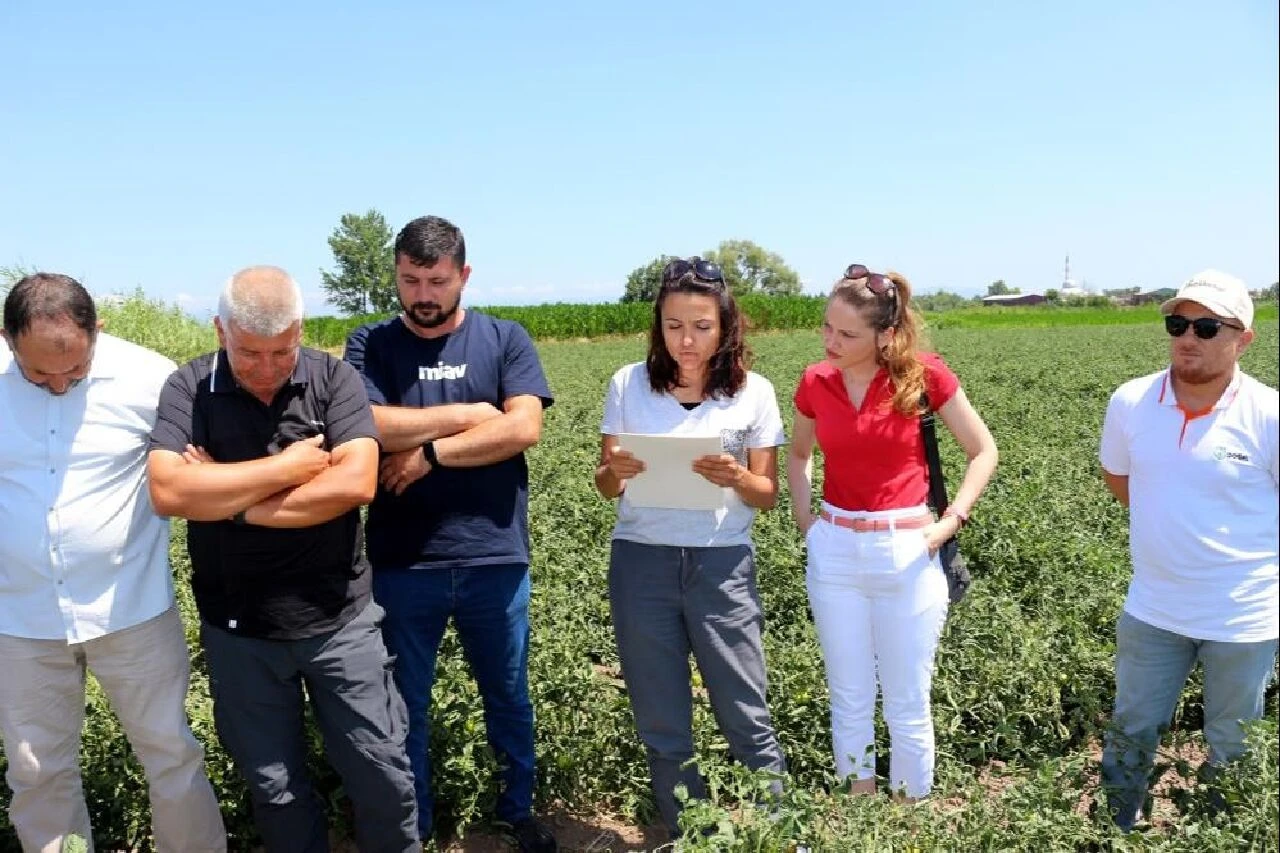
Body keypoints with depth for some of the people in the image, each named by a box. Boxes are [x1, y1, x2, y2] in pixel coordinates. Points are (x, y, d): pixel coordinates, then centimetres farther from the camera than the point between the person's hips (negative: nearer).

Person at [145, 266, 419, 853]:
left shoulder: (334, 378, -6)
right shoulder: (188, 389, -6)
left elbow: (355, 482, -19)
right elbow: (168, 491, -20)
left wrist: (229, 502, -16)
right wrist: (289, 466, -17)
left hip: (340, 621, 0)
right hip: (238, 630, 1)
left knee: (382, 775, 10)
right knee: (274, 788, 17)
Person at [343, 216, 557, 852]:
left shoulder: (506, 340, 1)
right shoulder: (371, 345, 1)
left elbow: (524, 428, -12)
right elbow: (363, 426, -16)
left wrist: (429, 453, -14)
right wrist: (466, 415, -12)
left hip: (494, 557, 0)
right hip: (402, 562, 0)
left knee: (508, 697, 17)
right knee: (404, 704, 15)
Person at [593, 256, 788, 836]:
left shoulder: (753, 392, -1)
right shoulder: (628, 385, 1)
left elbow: (768, 495, 2)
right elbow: (605, 488, 5)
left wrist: (737, 478, -20)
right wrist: (614, 471, -18)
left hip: (722, 565, -1)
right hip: (641, 563, 1)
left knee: (746, 718, 5)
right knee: (662, 724, 12)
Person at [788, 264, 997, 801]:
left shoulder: (924, 374, -10)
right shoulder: (815, 383, -1)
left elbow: (983, 452, 0)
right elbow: (798, 455, 18)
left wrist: (949, 522, -9)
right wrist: (806, 520, 5)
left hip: (907, 553, -3)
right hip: (833, 552, 3)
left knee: (907, 708, 8)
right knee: (849, 702, 13)